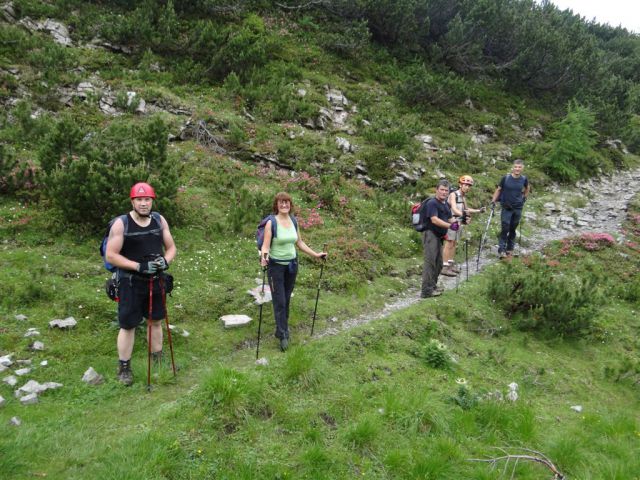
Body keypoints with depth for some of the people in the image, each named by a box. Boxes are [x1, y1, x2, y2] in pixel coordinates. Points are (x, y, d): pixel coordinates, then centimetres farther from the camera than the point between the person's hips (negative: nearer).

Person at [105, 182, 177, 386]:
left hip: (155, 281, 4)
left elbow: (171, 247, 9)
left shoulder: (160, 220, 1)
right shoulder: (121, 224, -12)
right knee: (128, 325, 3)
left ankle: (158, 361, 30)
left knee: (156, 321, 14)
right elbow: (111, 256, -15)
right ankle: (124, 368, 18)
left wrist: (165, 261, -14)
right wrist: (139, 266, -23)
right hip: (130, 283, -4)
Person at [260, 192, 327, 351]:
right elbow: (265, 246, -18)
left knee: (287, 299, 13)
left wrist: (315, 255, 13)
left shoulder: (294, 221, 3)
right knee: (279, 301, -3)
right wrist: (264, 257, -39)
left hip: (292, 264, 5)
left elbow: (300, 243, 14)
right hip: (276, 265, -5)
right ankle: (282, 334, 4)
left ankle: (283, 327, 29)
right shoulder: (271, 222, -13)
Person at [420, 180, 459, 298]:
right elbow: (434, 220, -25)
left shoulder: (446, 204, 15)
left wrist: (456, 223, -5)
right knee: (430, 262, -12)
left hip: (439, 236, 10)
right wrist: (450, 226, -34)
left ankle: (433, 287, 26)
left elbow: (450, 218, 18)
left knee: (438, 263, 15)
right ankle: (426, 290, -11)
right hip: (430, 234, -10)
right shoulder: (432, 203, -14)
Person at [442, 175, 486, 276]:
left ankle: (451, 264, 21)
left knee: (454, 244, 13)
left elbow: (466, 209, 26)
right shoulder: (453, 195, -14)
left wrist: (479, 210, 22)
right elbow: (454, 209, -28)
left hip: (459, 222, 8)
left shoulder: (463, 197, 11)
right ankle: (444, 267, -7)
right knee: (449, 244, -8)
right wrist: (463, 214, -45)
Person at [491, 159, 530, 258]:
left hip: (518, 208, 3)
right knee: (505, 229, -8)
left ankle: (509, 249, 21)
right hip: (506, 208, -3)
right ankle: (501, 250, -5)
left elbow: (527, 189, 19)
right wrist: (493, 200, -5)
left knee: (513, 229, 10)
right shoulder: (506, 178, -10)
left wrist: (524, 197, 11)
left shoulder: (524, 179, -2)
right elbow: (498, 189, 1)